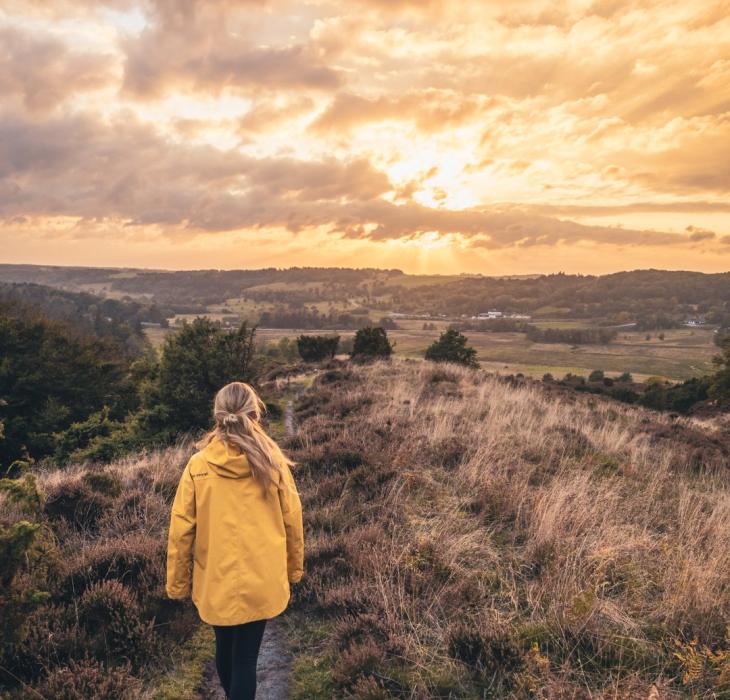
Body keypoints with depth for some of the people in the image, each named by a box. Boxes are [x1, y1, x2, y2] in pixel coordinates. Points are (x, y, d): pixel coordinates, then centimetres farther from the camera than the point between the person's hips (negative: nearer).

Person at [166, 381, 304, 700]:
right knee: (246, 656, 12)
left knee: (225, 647, 25)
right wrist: (294, 568, 12)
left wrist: (177, 583, 6)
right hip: (261, 579, -1)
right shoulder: (273, 461, -11)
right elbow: (292, 521, -3)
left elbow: (181, 530, -7)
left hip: (216, 581, 1)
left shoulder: (198, 465, -12)